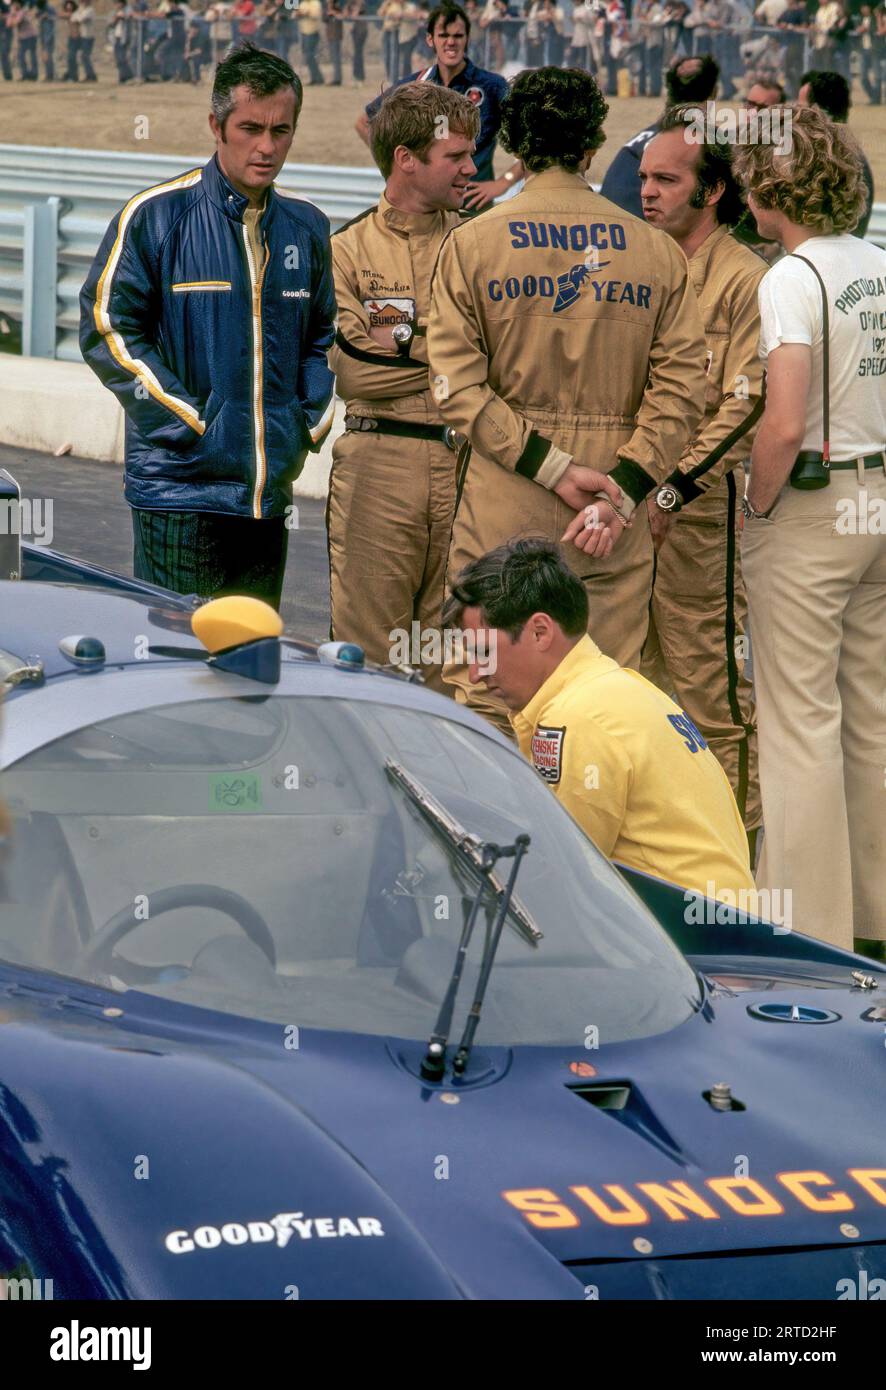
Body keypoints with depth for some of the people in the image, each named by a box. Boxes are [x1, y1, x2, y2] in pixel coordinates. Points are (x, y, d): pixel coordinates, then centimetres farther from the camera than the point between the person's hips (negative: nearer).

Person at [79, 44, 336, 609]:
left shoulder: (306, 227, 11)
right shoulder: (157, 216, -5)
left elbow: (325, 337, 22)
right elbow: (107, 327, -7)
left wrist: (310, 424, 6)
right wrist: (188, 424, -12)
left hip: (272, 492, 5)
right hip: (182, 481, -5)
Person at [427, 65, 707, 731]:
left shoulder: (470, 243, 1)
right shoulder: (657, 250, 4)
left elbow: (458, 384, -8)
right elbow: (681, 387, -5)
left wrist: (553, 468, -9)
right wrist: (619, 491, -10)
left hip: (503, 505, -1)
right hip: (617, 525, 1)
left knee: (484, 695, 5)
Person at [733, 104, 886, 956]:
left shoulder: (792, 282, -16)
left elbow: (785, 427, -23)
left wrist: (756, 509, -10)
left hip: (809, 512, -8)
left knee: (800, 720, -1)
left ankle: (811, 927, 3)